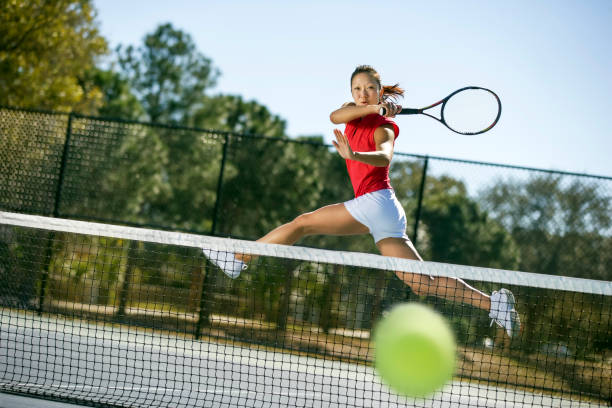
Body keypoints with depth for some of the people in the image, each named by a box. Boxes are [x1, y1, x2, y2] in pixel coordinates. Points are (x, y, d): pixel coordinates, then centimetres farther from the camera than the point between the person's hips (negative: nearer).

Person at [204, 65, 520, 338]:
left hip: (374, 201, -8)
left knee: (303, 223, -7)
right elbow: (335, 116, -5)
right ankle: (492, 302, -3)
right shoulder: (354, 113, 18)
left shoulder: (385, 128, -5)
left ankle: (238, 259, 2)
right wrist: (375, 108, -17)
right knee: (423, 284, 2)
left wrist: (353, 155, -47)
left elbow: (384, 158, -27)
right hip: (386, 214, 8)